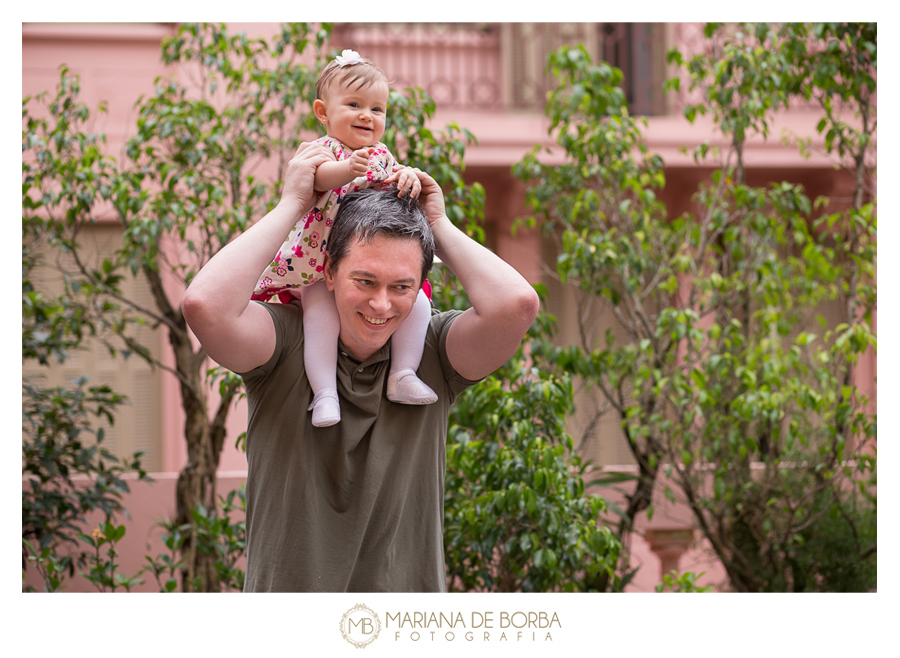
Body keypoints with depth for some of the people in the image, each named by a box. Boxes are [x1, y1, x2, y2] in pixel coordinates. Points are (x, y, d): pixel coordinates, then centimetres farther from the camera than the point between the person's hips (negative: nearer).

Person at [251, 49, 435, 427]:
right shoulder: (324, 150, -9)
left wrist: (408, 180, -16)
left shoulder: (381, 155, 11)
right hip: (319, 267, -5)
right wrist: (345, 169, -53)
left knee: (417, 303, -10)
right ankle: (324, 394, -24)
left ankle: (403, 375, -1)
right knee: (320, 316, -26)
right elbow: (318, 176, -29)